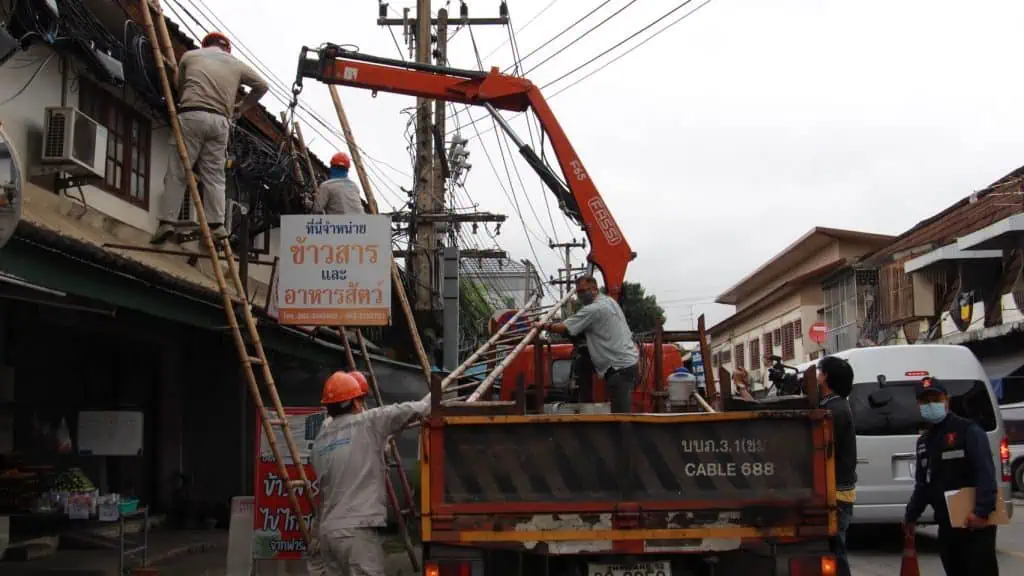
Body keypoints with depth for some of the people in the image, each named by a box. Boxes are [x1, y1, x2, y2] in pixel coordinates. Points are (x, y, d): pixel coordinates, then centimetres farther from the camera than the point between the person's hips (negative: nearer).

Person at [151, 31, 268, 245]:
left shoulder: (190, 56, 18)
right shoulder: (236, 64, 22)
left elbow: (179, 86, 25)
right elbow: (261, 86, 27)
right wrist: (241, 108, 34)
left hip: (191, 115, -2)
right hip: (220, 121, 2)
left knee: (177, 172, -2)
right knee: (214, 175, 4)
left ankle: (167, 221, -10)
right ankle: (216, 224, -6)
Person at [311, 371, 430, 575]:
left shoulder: (320, 440, 15)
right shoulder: (367, 424, -3)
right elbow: (410, 410, 2)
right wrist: (430, 401, 22)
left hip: (328, 530, 7)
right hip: (356, 530, -7)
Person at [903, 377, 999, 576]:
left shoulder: (968, 430, -7)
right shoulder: (924, 441, 18)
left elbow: (986, 472, -17)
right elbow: (923, 484, 26)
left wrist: (982, 511, -26)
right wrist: (911, 515, 25)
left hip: (975, 523, -8)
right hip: (946, 523, 8)